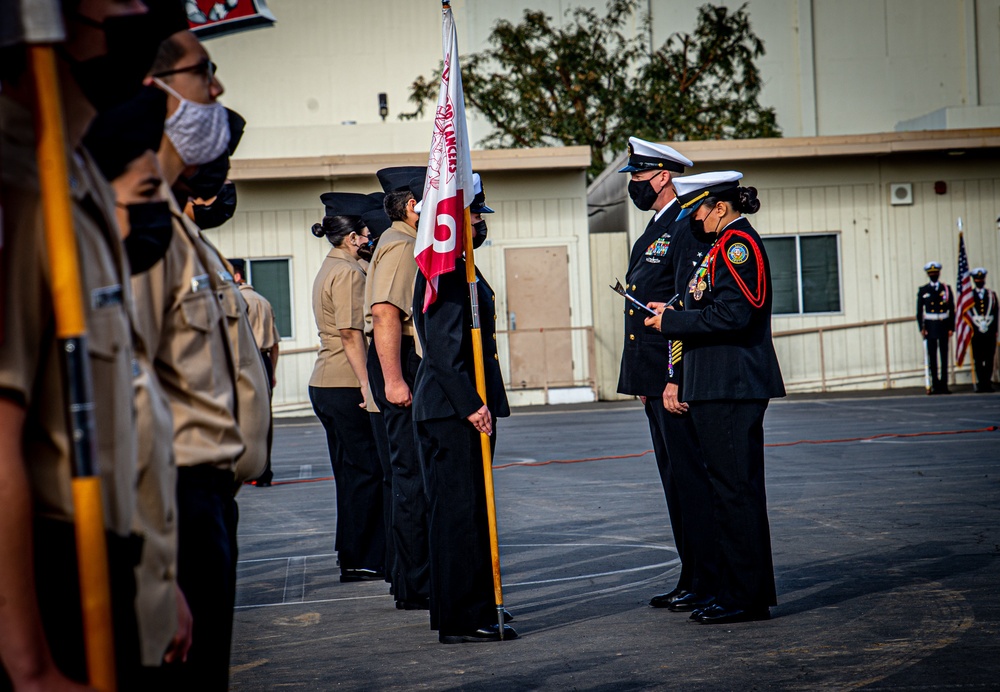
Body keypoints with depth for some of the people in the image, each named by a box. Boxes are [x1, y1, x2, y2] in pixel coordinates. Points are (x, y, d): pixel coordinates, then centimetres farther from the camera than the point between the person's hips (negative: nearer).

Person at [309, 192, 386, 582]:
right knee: (367, 472, -5)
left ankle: (352, 557, 18)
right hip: (346, 387, -10)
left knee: (352, 472, 13)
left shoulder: (329, 269, 19)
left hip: (324, 385, 10)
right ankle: (361, 562, -2)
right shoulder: (348, 273, -13)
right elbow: (351, 335, -18)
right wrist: (366, 384, -18)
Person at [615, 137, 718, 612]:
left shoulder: (686, 229, -12)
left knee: (690, 477, -6)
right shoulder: (654, 232, 19)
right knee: (674, 479, 13)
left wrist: (677, 378, -23)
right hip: (653, 380, 10)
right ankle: (691, 578, 19)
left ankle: (709, 582, 0)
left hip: (678, 380, -10)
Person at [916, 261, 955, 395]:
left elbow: (952, 310, 7)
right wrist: (921, 328, -5)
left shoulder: (946, 289, 7)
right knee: (932, 356, -1)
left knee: (944, 356, 2)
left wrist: (951, 328, 0)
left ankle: (944, 385, 5)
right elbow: (919, 311, 3)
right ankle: (935, 385, 2)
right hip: (930, 326, -1)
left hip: (944, 325, 1)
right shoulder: (923, 291, 5)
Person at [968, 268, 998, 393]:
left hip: (990, 331, 2)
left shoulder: (992, 294, 12)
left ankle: (988, 383, 6)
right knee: (978, 360, -3)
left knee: (989, 358, 1)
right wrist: (978, 326, -6)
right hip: (976, 332, -2)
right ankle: (981, 384, -1)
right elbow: (966, 313, 2)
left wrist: (994, 329, 2)